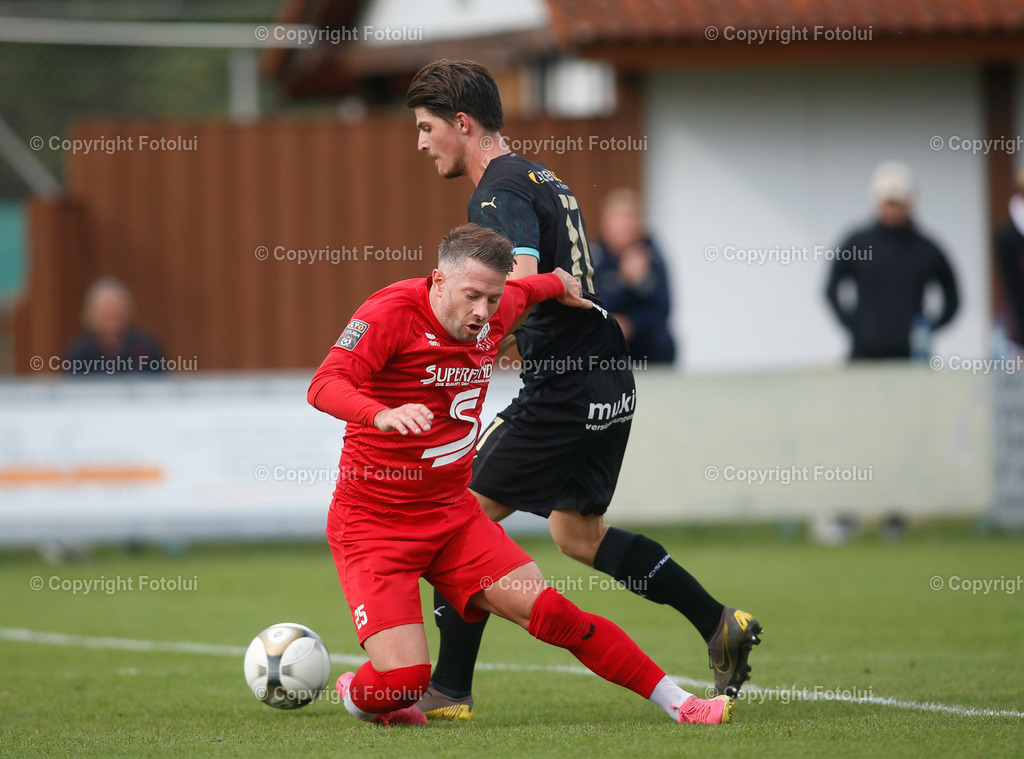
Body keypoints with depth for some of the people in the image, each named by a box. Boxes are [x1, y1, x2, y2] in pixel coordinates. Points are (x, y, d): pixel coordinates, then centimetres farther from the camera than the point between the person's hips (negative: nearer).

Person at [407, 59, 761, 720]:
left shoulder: (500, 191, -13)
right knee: (578, 533, 20)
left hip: (564, 390, -10)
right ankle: (722, 625, 19)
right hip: (610, 381, 10)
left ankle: (449, 690, -1)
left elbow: (521, 282, -28)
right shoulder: (543, 179, 17)